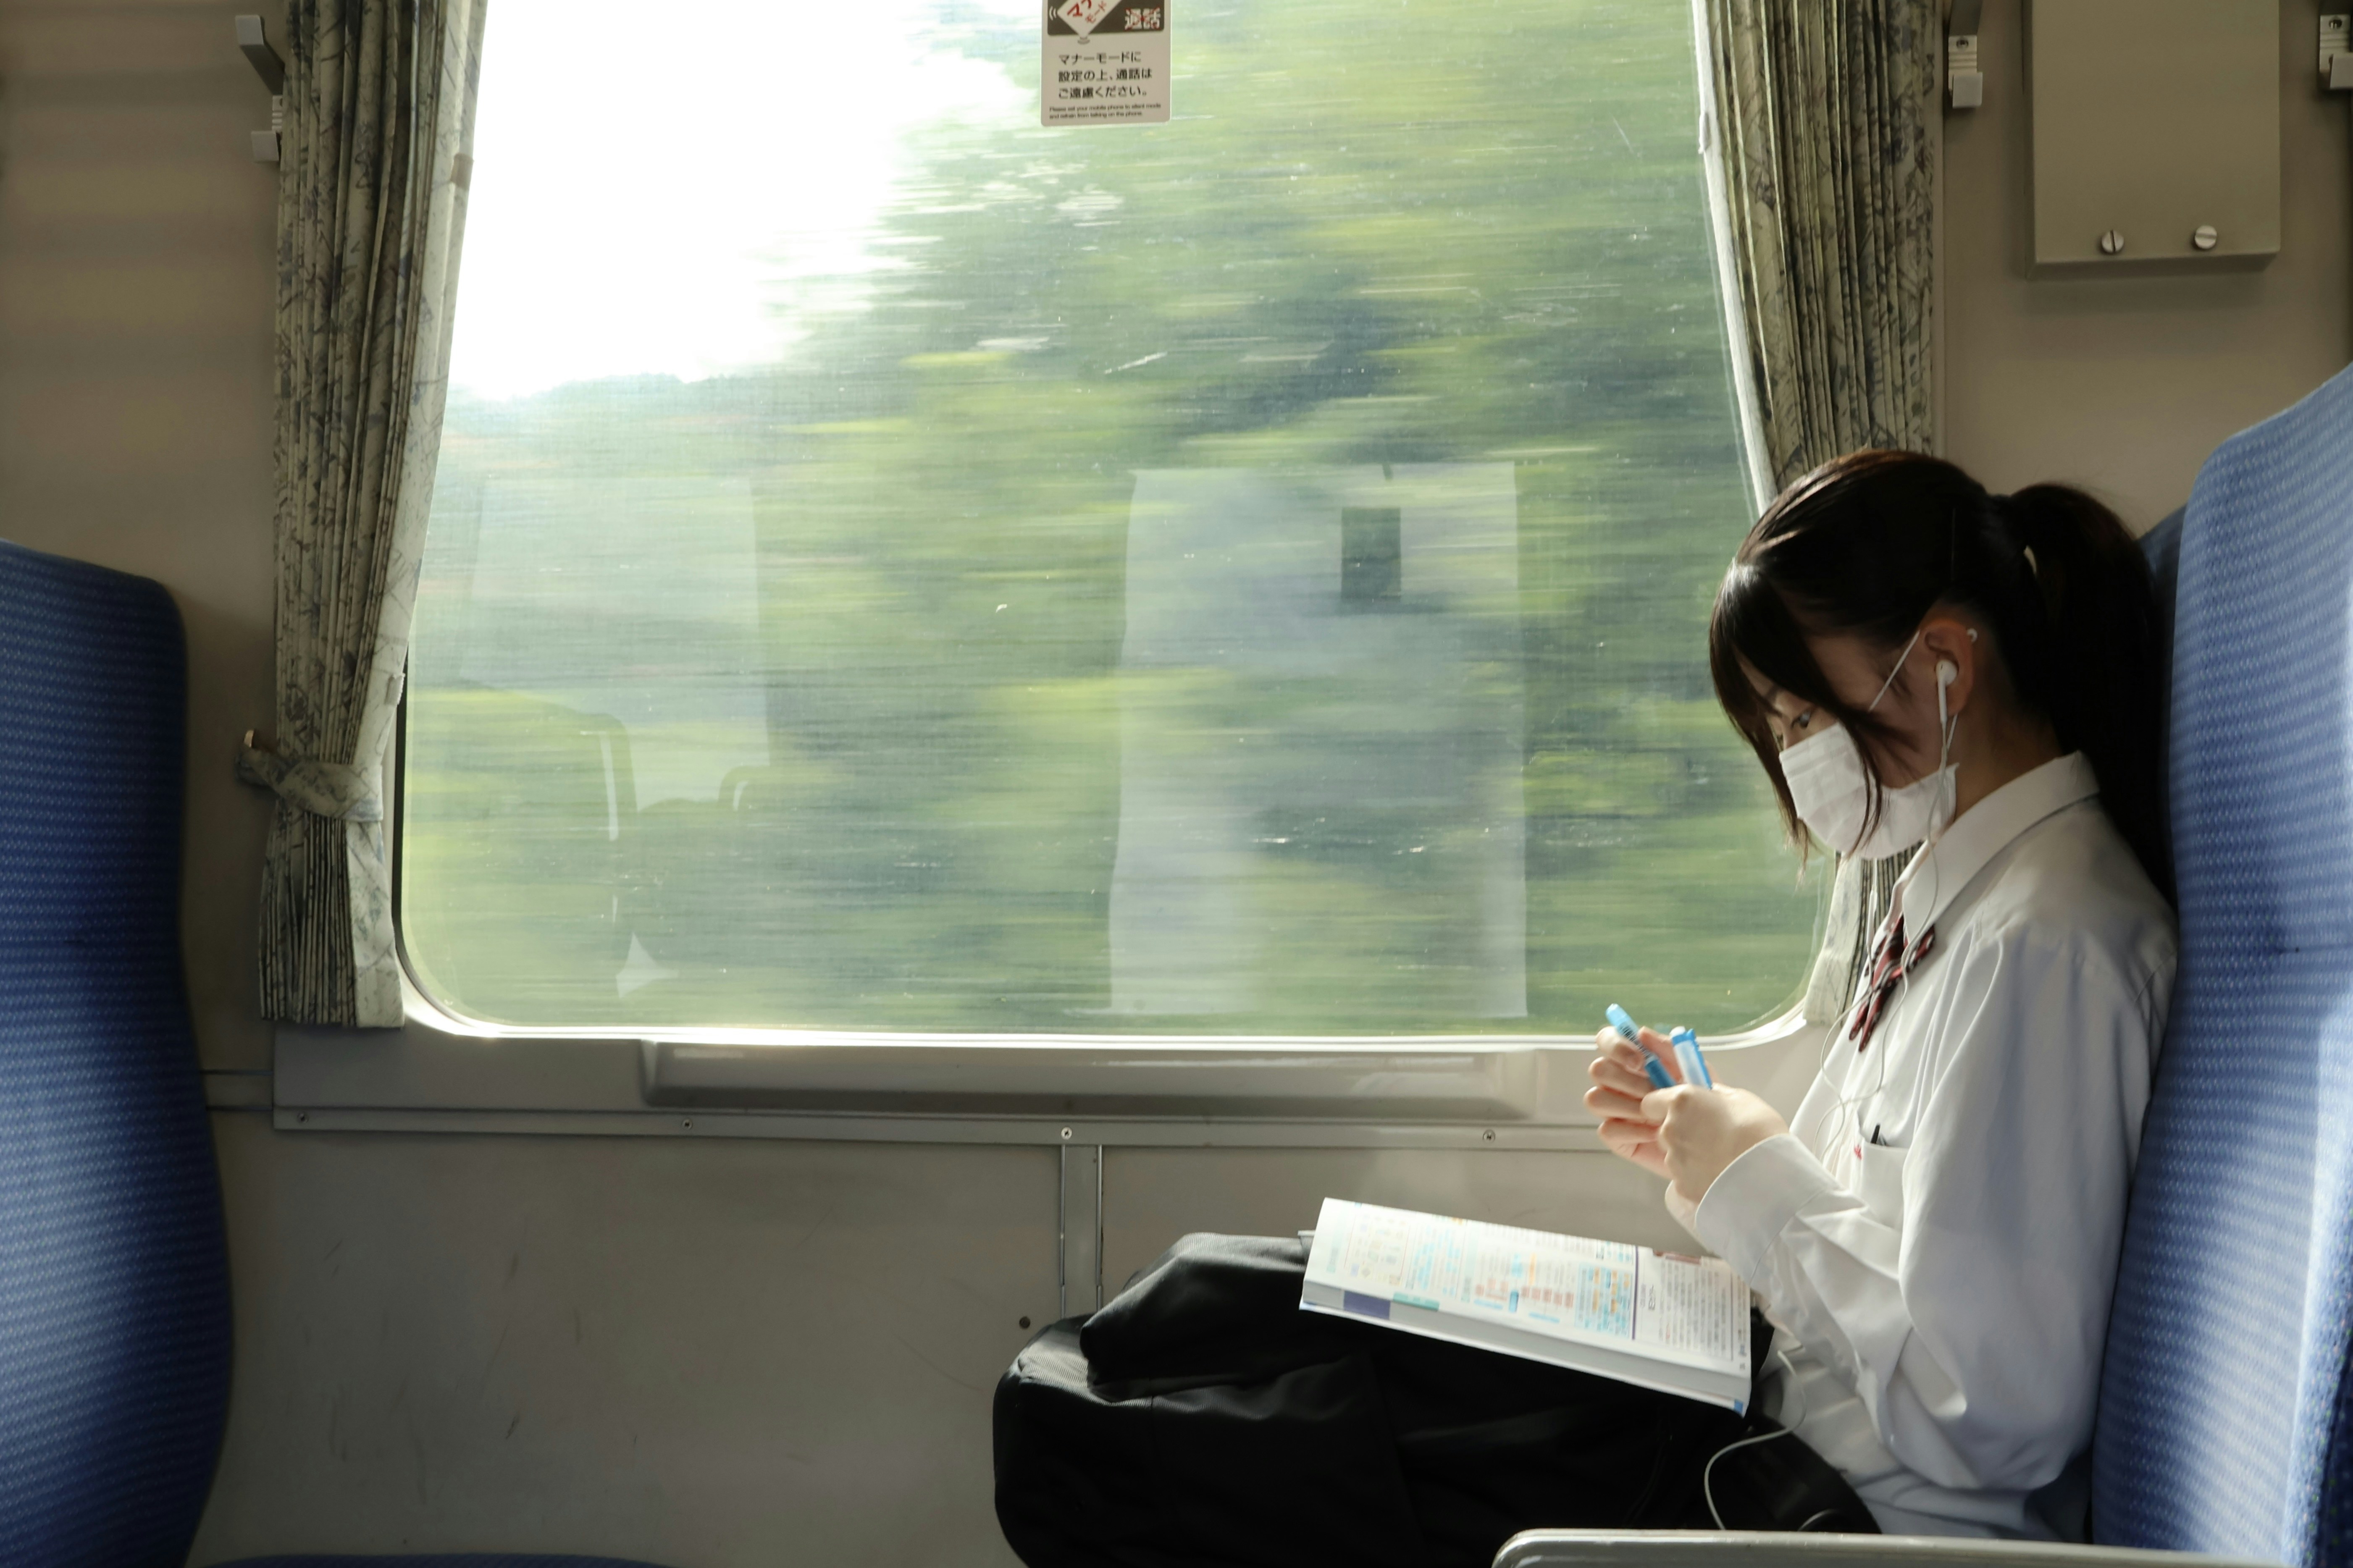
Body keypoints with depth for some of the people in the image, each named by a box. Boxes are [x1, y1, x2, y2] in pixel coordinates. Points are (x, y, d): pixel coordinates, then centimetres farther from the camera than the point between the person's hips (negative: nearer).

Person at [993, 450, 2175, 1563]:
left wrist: (1757, 1181, -14)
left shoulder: (2045, 940, -21)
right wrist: (1699, 1148, 2)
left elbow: (1992, 1419, -24)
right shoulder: (1954, 882, 10)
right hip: (1782, 1406, 9)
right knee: (1215, 1294, 10)